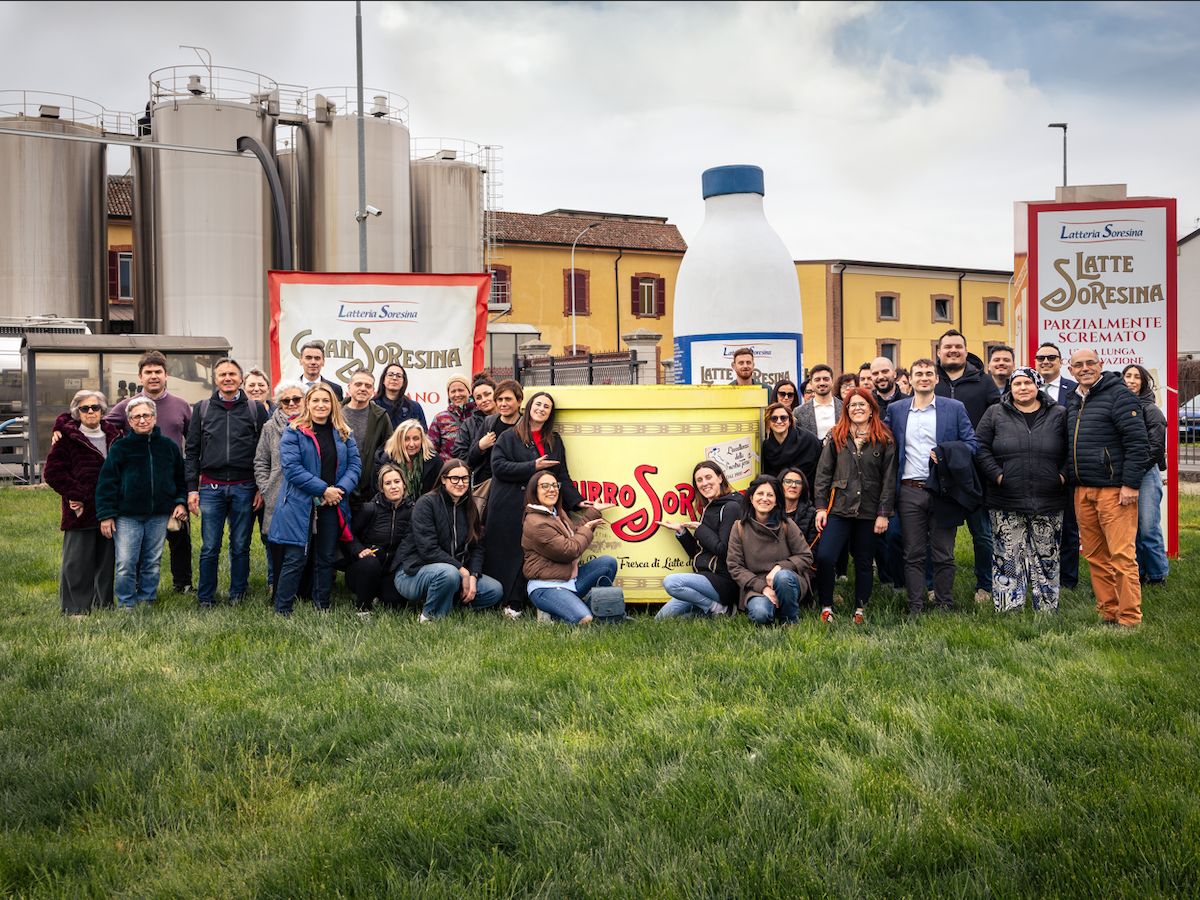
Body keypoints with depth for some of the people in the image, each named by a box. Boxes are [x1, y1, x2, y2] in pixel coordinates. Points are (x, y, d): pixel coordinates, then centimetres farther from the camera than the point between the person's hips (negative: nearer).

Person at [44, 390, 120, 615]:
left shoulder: (113, 435, 11)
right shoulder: (68, 437, -4)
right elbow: (52, 471, -8)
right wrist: (74, 494, -13)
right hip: (81, 510, -5)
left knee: (106, 558, 10)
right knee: (77, 561, -1)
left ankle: (103, 602, 21)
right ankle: (74, 608, 6)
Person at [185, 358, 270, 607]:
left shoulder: (255, 409, 6)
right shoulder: (202, 409, 9)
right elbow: (192, 451, 8)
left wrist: (262, 488, -2)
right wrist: (192, 488, 1)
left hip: (244, 488, 0)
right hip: (211, 487, 0)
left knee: (241, 547, 6)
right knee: (209, 547, 1)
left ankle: (237, 596, 18)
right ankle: (205, 599, 11)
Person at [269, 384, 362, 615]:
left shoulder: (344, 434, 11)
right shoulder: (294, 432, -4)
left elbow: (355, 464, 6)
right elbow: (292, 467, -14)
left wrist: (341, 489, -12)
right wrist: (324, 489, -17)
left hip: (332, 507, 5)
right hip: (300, 507, -5)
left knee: (326, 559, 12)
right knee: (295, 559, -4)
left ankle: (322, 609, 23)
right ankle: (282, 611, 3)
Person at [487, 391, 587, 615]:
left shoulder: (555, 440, 19)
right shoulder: (509, 437, 7)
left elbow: (562, 475, 16)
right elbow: (498, 466, -7)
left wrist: (576, 501, 4)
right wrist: (533, 467, -10)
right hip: (510, 508, -3)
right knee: (508, 553, -3)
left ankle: (514, 604, 3)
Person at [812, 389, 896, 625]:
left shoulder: (884, 441, 2)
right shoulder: (836, 437, 6)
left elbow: (889, 479, 1)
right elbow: (823, 473, 5)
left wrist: (884, 514, -4)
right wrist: (820, 507, -1)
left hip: (869, 511, 0)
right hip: (839, 508, 0)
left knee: (864, 563, 8)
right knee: (825, 557, -13)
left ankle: (860, 609, 23)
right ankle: (826, 606, 3)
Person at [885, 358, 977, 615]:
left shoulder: (955, 408, 4)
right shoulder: (896, 410, 9)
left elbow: (971, 443, 3)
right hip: (909, 491, 1)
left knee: (943, 553, 5)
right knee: (913, 553, 4)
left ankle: (945, 603, 15)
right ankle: (915, 606, 9)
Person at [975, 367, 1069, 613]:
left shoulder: (1059, 415, 8)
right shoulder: (995, 414, 7)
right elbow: (981, 447, 3)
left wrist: (1063, 475, -5)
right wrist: (996, 474, -8)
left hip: (1048, 500, 1)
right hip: (1006, 503, -1)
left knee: (1047, 560, 6)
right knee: (1007, 559, 0)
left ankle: (1048, 611, 14)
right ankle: (1007, 611, 5)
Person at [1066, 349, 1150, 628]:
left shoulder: (1118, 395, -7)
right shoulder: (1075, 403, 17)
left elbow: (1138, 442, -13)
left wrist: (1131, 484, -17)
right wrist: (1071, 478, 17)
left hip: (1114, 490, -8)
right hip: (1083, 492, 8)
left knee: (1122, 556, -9)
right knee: (1095, 557, 9)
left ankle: (1129, 619, -5)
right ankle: (1108, 613, 16)